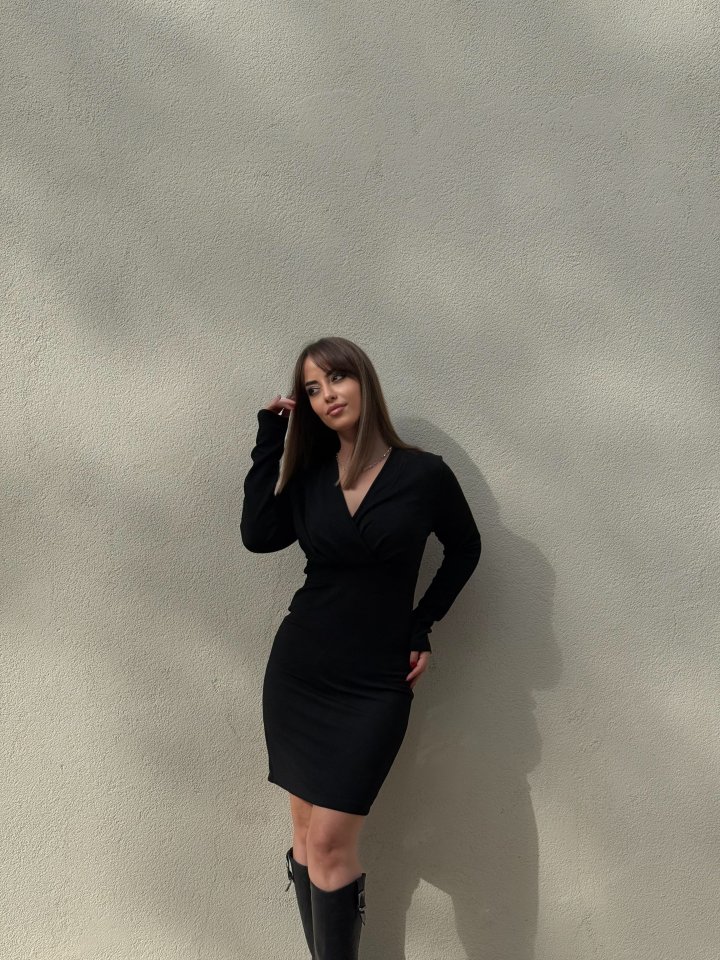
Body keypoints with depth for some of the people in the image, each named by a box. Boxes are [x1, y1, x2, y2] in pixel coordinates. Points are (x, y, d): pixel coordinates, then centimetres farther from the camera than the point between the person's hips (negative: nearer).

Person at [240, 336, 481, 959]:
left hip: (374, 685, -4)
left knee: (329, 843, -7)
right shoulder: (309, 473, 4)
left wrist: (423, 625, 1)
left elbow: (465, 549, 9)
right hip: (297, 673, 4)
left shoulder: (424, 474, -6)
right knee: (306, 835, 10)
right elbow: (258, 536, -13)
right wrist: (271, 439, -8)